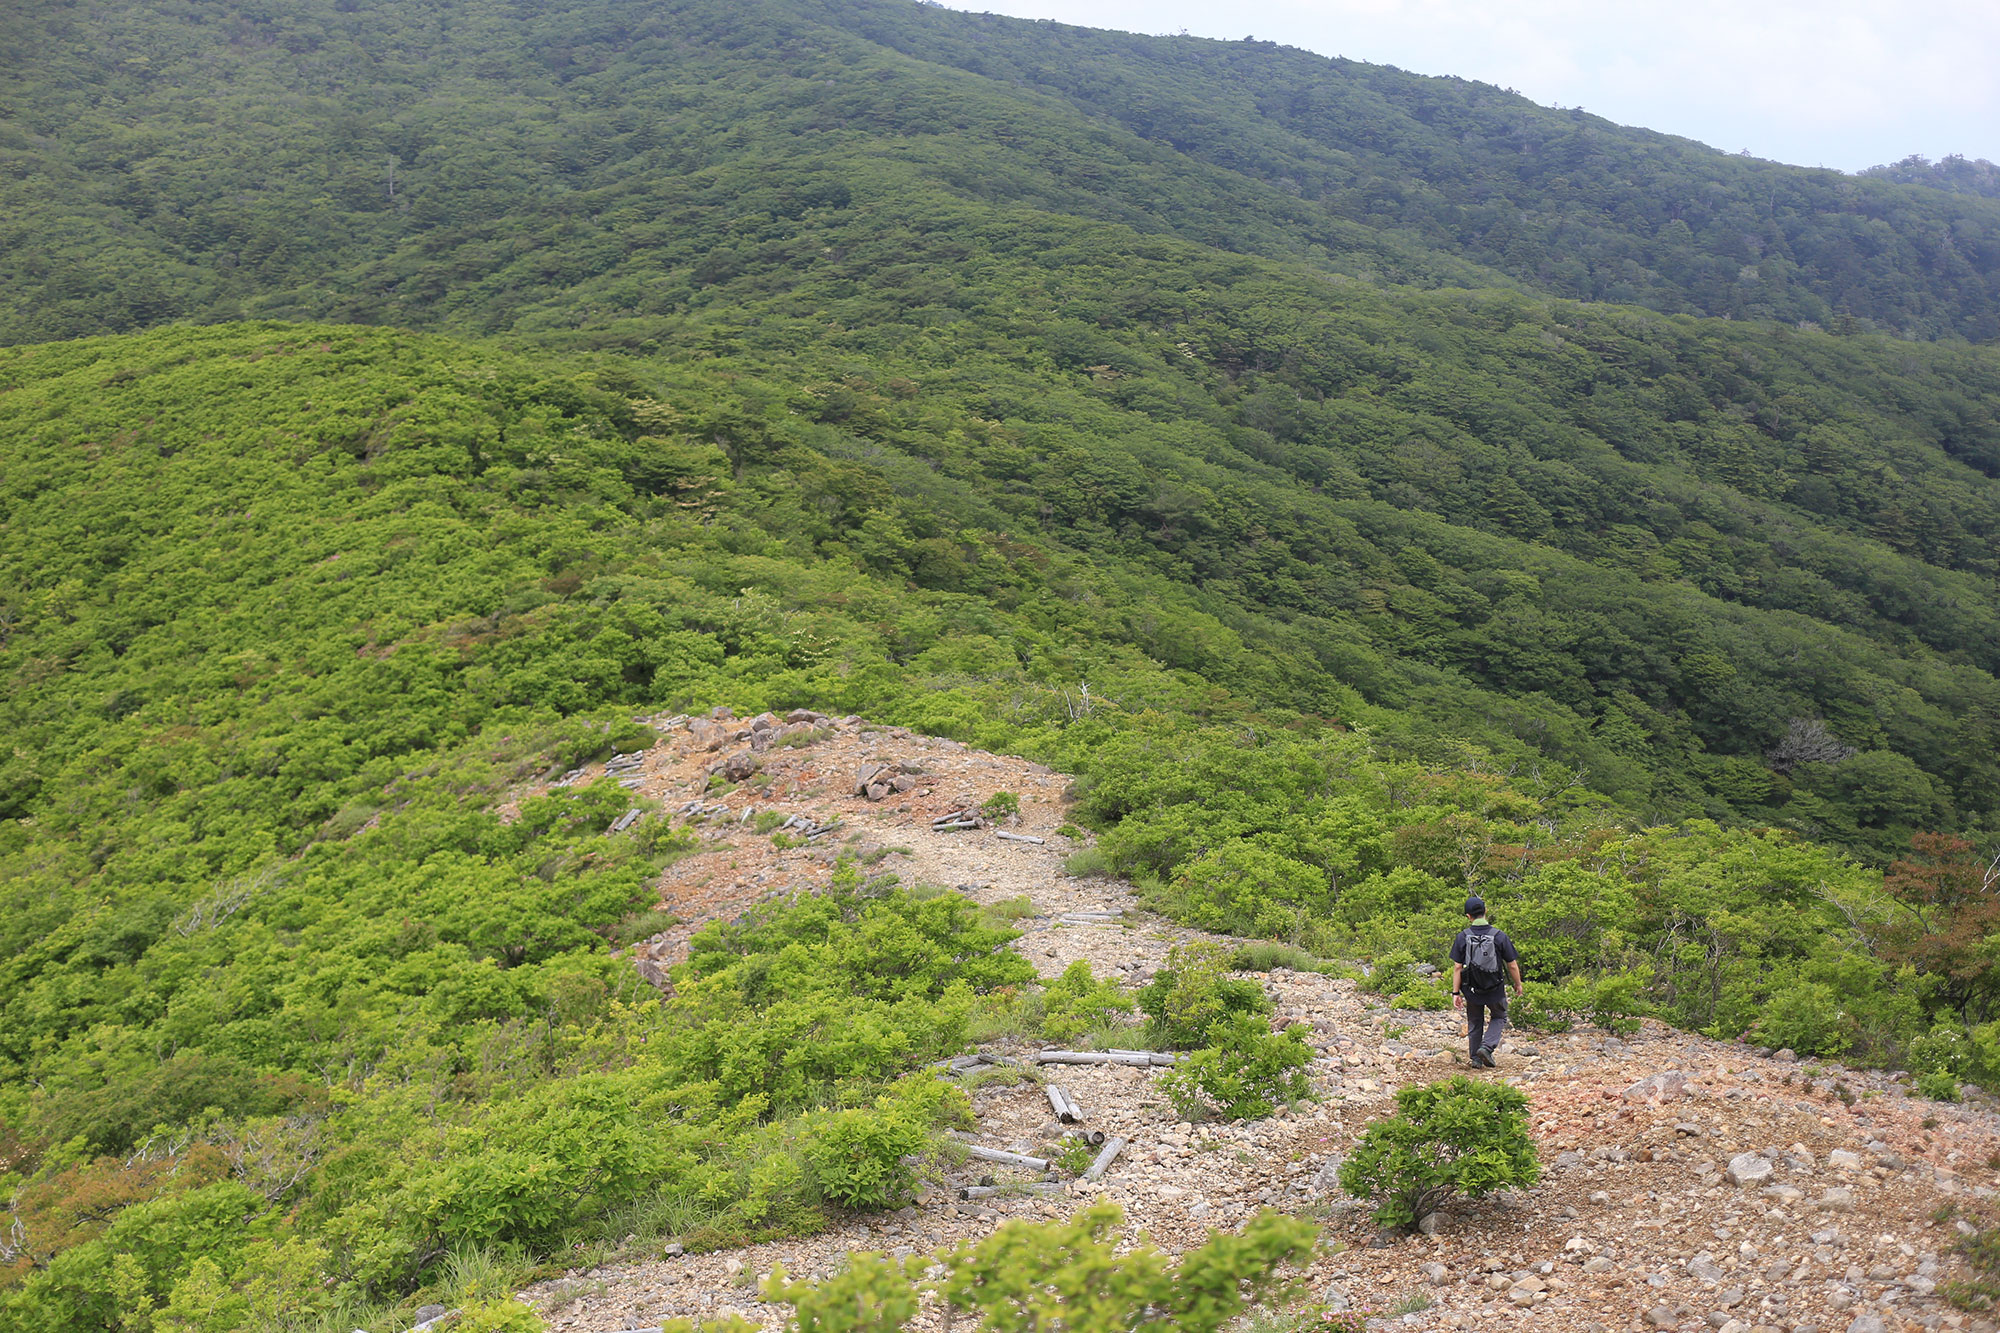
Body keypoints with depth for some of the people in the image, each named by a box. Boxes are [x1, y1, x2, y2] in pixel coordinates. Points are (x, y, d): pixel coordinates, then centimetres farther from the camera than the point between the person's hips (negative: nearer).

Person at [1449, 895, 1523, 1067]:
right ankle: (1487, 1047, -1)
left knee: (1474, 1023, 20)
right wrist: (1518, 985, 11)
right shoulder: (1499, 936, -13)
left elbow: (1457, 967, -9)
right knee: (1499, 1018, 20)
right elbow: (1512, 965, -6)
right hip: (1495, 989, -1)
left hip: (1472, 989, 1)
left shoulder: (1463, 937, -10)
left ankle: (1476, 1058, 20)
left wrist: (1456, 993, -3)